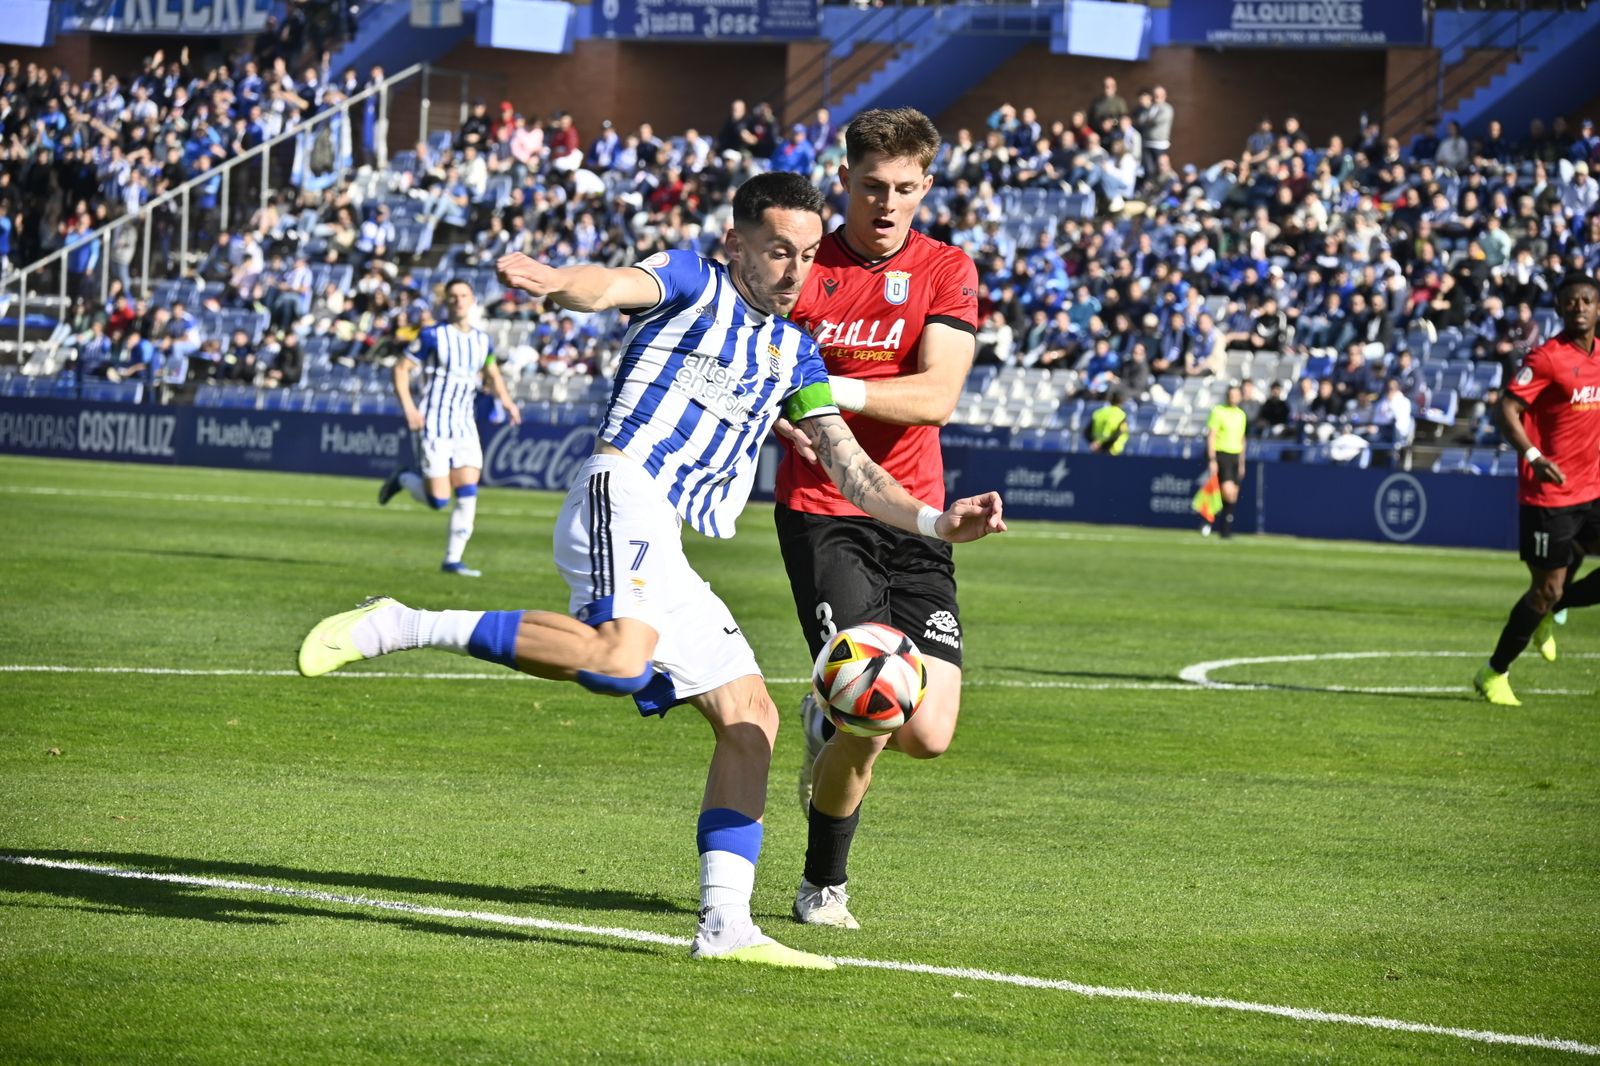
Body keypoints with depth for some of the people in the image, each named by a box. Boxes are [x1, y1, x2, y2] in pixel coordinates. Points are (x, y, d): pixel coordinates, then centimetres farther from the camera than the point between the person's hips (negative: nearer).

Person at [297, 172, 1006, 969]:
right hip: (625, 491, -8)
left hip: (666, 557, 9)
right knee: (621, 656, -35)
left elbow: (850, 470, 24)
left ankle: (724, 923, 3)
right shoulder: (692, 284, 6)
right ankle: (400, 628, -28)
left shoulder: (796, 352, 26)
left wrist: (935, 521, 9)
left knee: (750, 716, 4)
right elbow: (617, 285, -16)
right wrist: (557, 282, -40)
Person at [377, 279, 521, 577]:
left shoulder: (482, 340, 10)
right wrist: (408, 407, -18)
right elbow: (401, 368, -5)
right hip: (434, 426, -5)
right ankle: (405, 478, 22)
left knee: (468, 494, -5)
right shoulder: (433, 336, -7)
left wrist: (505, 400, 7)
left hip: (465, 426, 5)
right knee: (438, 500, -9)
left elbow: (492, 374, 26)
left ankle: (453, 560, 4)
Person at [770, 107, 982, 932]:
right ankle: (824, 885, 8)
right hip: (819, 514, -2)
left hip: (912, 521, 2)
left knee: (927, 734, -7)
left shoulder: (946, 271, 2)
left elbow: (936, 396, -10)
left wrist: (840, 391, -25)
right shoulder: (802, 267, 1)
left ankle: (829, 725, 31)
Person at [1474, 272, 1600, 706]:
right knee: (1548, 587, -3)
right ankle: (1494, 674, 14)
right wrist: (1533, 455, -32)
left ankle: (1551, 612, 21)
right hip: (1549, 493, -6)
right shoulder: (1547, 357, -12)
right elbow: (1507, 409, -18)